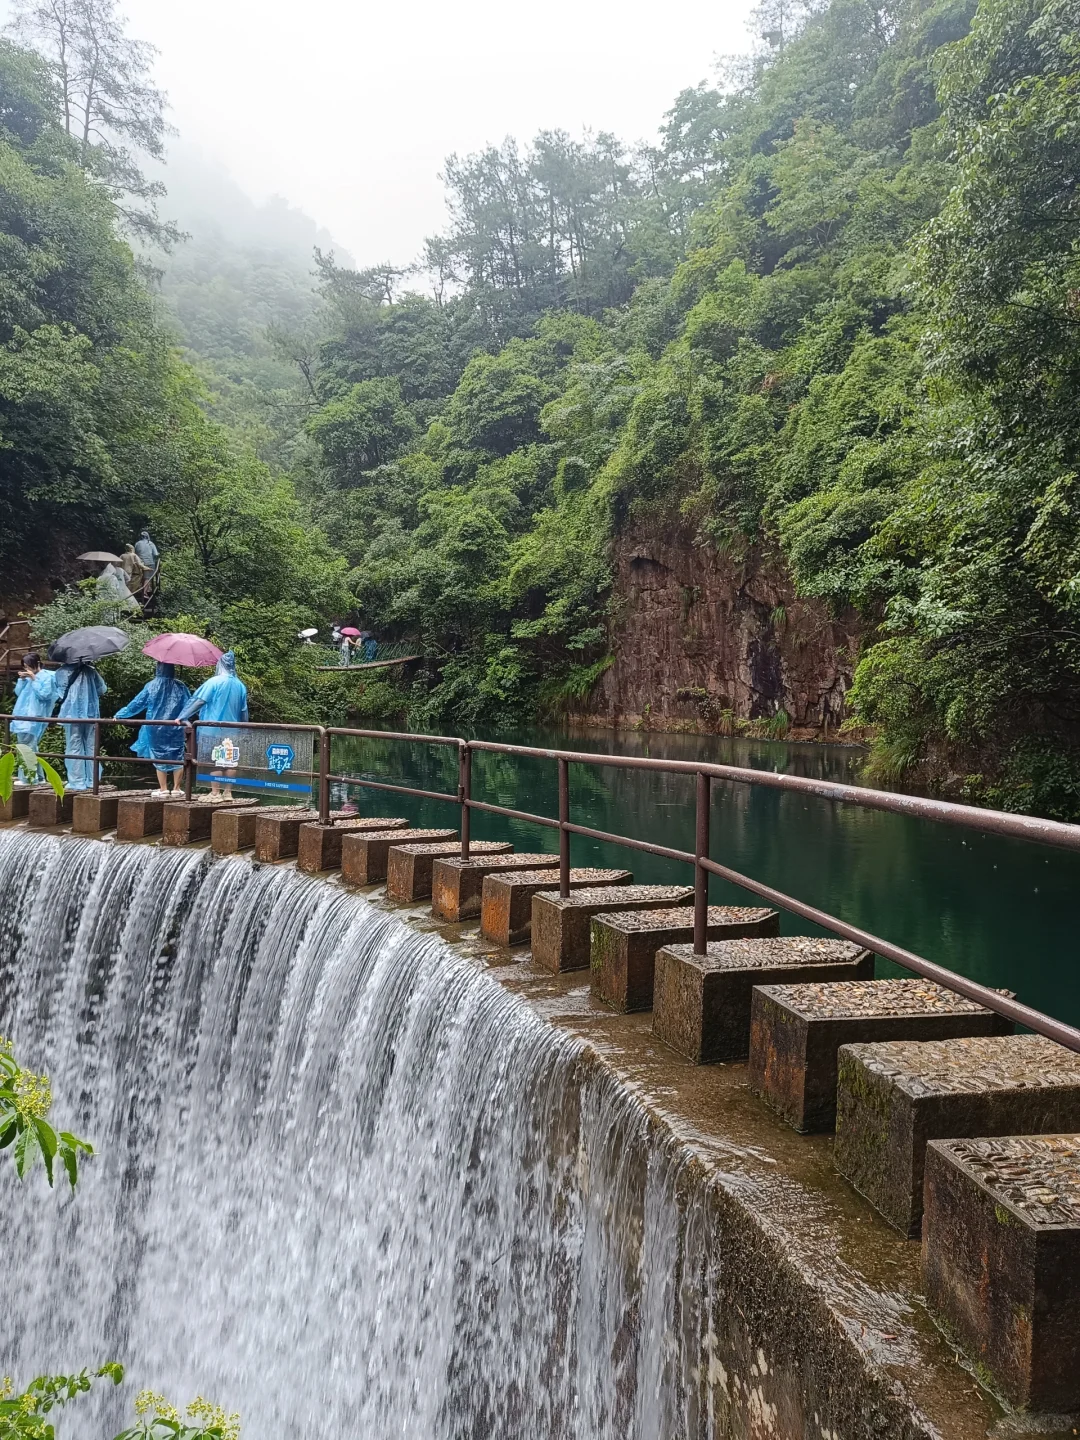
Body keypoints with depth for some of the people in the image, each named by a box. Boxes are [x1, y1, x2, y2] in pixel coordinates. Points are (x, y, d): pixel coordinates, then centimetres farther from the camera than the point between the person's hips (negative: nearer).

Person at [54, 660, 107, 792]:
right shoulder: (91, 671, 5)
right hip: (91, 714, 3)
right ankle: (92, 781, 11)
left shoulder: (63, 671, -3)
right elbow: (102, 689, 8)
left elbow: (60, 692, 0)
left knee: (74, 748, 1)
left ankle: (77, 782, -1)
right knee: (91, 747, 10)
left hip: (72, 715, -3)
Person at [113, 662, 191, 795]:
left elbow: (137, 703, 0)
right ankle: (176, 788, 8)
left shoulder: (151, 686, -5)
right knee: (177, 757, 8)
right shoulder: (180, 686, -4)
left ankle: (163, 789, 9)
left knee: (159, 758, 8)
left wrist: (120, 715, 8)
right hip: (175, 729, 0)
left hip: (156, 729, 0)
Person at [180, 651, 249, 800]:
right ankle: (228, 792, 11)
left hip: (214, 729, -5)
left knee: (215, 761, 0)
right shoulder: (241, 686, 7)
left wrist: (183, 716, -6)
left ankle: (215, 793, 2)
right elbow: (244, 712, 11)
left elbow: (199, 701, -11)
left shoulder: (214, 682, -9)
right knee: (229, 761, 9)